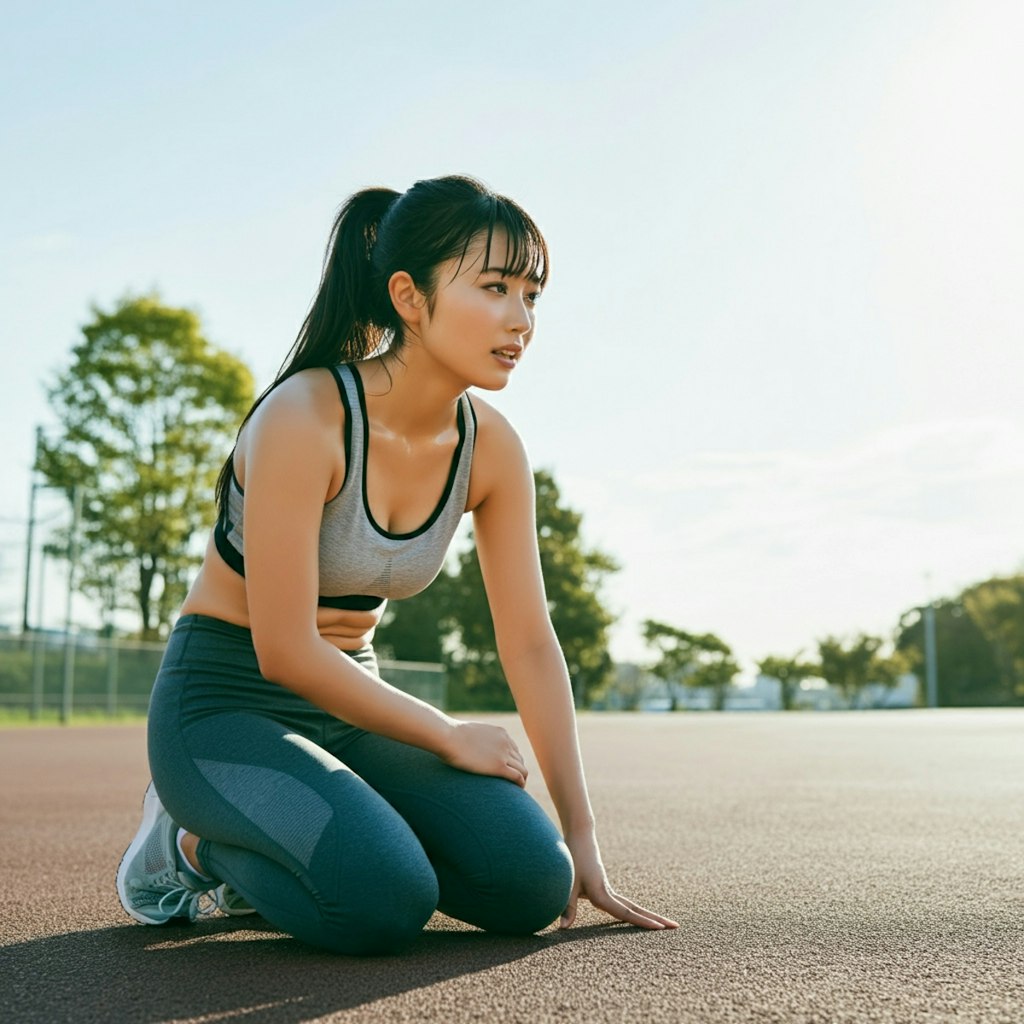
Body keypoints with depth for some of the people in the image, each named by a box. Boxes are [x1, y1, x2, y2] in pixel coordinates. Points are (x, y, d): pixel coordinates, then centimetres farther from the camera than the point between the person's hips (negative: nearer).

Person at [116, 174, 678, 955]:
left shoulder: (490, 445, -6)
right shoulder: (304, 417, -25)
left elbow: (531, 644, -2)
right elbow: (284, 650, -24)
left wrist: (582, 841, -2)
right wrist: (449, 737, -14)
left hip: (350, 704, 6)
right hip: (224, 705, -6)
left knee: (531, 882, -12)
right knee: (383, 903, -29)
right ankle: (193, 842, 3)